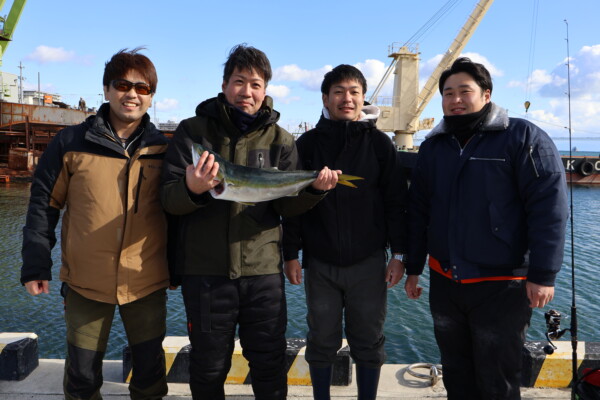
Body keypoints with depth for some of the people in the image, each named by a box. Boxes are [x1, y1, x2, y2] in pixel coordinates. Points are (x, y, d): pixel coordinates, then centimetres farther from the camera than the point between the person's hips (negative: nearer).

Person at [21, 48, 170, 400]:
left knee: (150, 370, 15)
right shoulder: (71, 143, -3)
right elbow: (44, 203, 1)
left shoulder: (163, 149, 0)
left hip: (147, 282, 1)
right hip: (86, 281, 0)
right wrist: (36, 264, -2)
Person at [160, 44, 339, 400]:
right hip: (204, 270, 0)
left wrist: (314, 188, -20)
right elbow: (168, 199, -6)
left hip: (264, 270, 1)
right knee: (208, 367, 15)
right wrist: (192, 189, -28)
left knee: (270, 364, 13)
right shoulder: (193, 130, 0)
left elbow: (287, 204, 1)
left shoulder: (279, 139, 4)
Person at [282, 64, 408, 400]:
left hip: (368, 262, 0)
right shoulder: (308, 143, 3)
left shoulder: (379, 143, 2)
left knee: (368, 342, 10)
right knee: (322, 341, 12)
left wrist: (399, 253, -2)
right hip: (320, 262, 1)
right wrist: (291, 253, 0)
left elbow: (396, 202, 1)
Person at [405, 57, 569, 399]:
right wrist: (413, 268, 11)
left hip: (501, 286, -5)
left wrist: (543, 274, -17)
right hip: (444, 283, 5)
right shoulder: (433, 146, 8)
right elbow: (418, 212, 10)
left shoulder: (522, 137, -8)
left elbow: (549, 207, -14)